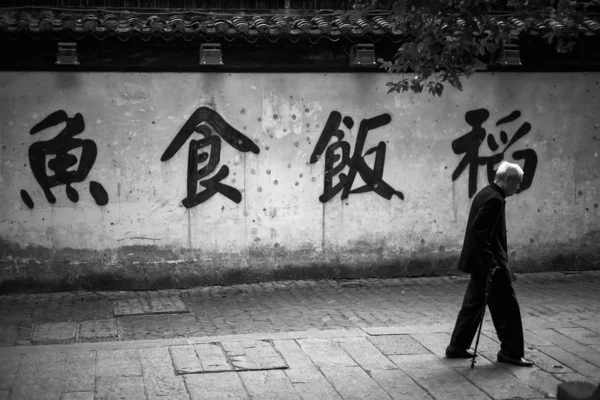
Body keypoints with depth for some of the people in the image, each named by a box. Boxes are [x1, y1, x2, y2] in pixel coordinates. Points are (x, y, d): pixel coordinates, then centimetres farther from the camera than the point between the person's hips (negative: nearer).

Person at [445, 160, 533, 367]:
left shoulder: (485, 193, 12)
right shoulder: (494, 199, -19)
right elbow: (479, 231, -26)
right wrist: (489, 261, -22)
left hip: (479, 262, 10)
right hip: (490, 263, -10)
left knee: (473, 303, 16)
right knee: (507, 305, -1)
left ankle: (457, 347, 21)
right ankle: (511, 352, 6)